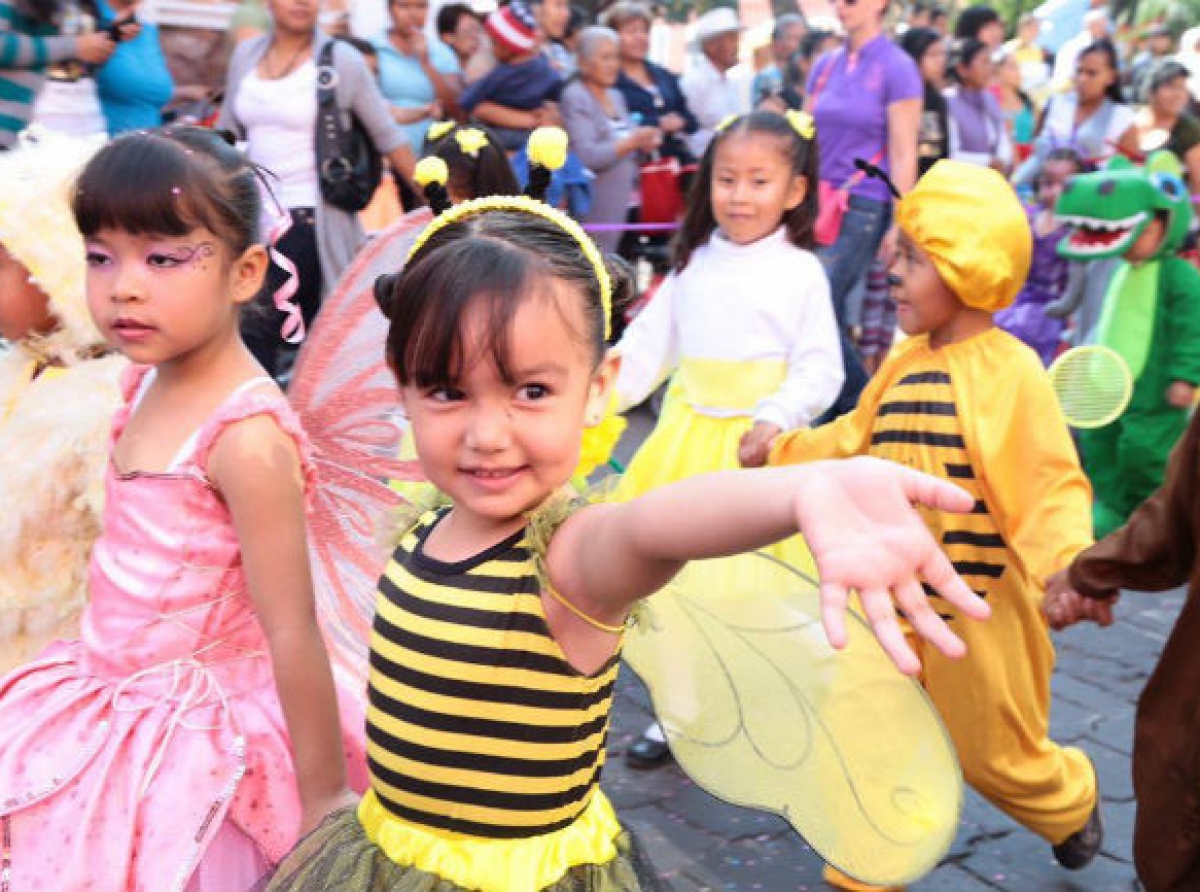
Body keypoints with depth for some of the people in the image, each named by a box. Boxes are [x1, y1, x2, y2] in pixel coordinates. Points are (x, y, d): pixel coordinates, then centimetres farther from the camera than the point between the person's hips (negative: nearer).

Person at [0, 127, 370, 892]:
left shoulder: (245, 437, -27)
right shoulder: (152, 383, -2)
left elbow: (292, 633, -23)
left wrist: (325, 799, -17)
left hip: (195, 736, -8)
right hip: (109, 708, 8)